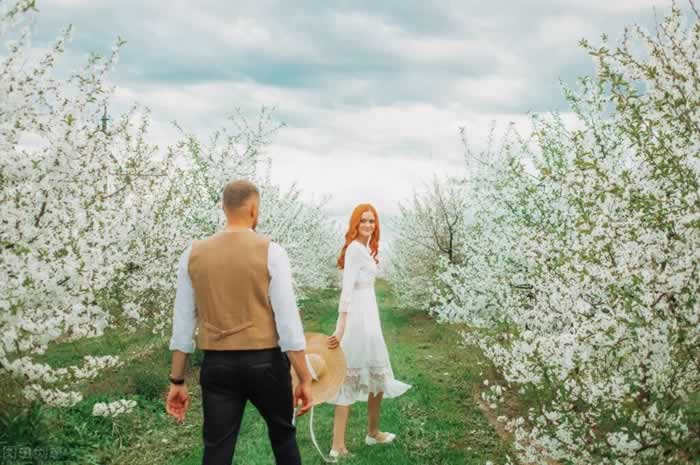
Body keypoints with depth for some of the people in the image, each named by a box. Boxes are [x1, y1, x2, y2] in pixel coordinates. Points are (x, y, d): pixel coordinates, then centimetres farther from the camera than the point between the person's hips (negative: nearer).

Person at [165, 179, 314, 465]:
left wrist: (177, 381, 11)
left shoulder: (193, 254, 1)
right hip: (265, 362, -2)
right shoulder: (270, 252, -8)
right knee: (282, 435, 20)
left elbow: (182, 322, 4)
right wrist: (304, 379, -5)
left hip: (217, 366, 2)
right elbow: (288, 320, -11)